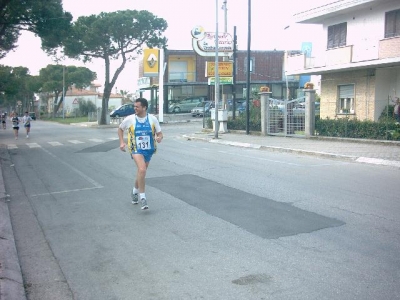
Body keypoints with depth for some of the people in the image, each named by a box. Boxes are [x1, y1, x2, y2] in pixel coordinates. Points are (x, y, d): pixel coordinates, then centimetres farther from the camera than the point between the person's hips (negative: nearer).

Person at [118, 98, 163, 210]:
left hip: (149, 150, 3)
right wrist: (121, 142, 0)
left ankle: (135, 191, 45)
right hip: (136, 149, -3)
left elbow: (160, 134, 2)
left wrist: (159, 138, -22)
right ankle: (142, 197, -17)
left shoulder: (152, 119, -5)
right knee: (142, 170, -26)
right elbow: (120, 129, 11)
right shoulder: (130, 119, -6)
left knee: (141, 172, 17)